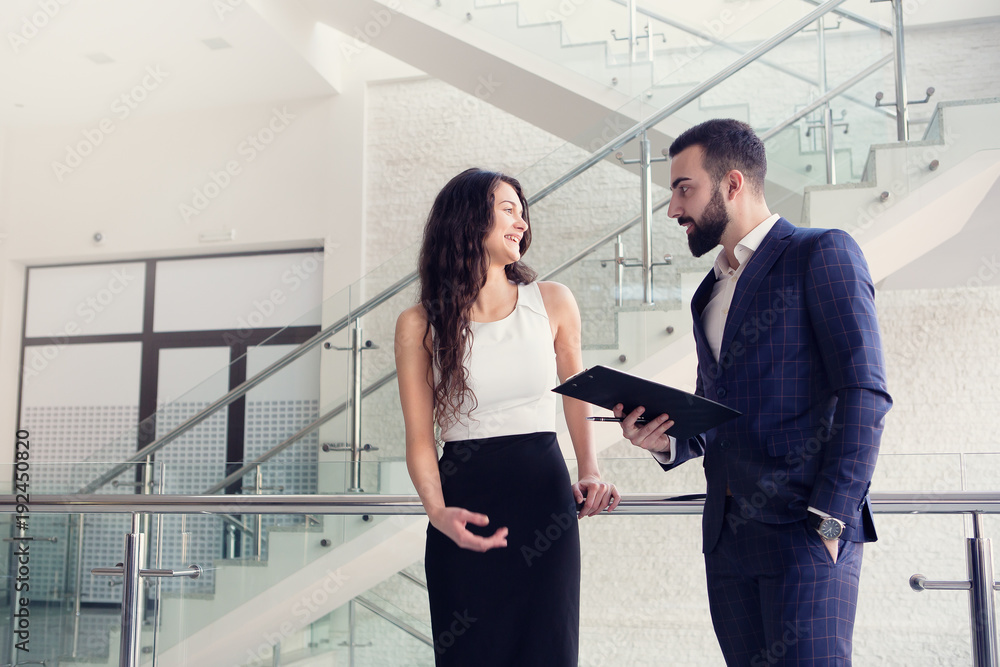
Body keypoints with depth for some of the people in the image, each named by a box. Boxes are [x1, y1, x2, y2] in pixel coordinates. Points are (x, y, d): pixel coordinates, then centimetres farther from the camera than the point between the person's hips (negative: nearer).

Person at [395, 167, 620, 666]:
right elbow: (420, 439, -3)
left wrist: (590, 473, 1)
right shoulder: (419, 325, -2)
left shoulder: (553, 303, 2)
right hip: (466, 519, -1)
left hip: (546, 501, 2)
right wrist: (438, 511, -20)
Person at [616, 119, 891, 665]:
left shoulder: (823, 252, -3)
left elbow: (865, 395, -11)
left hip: (804, 530, -7)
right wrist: (667, 441, 3)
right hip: (727, 535, 7)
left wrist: (829, 519, -16)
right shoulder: (709, 293, 20)